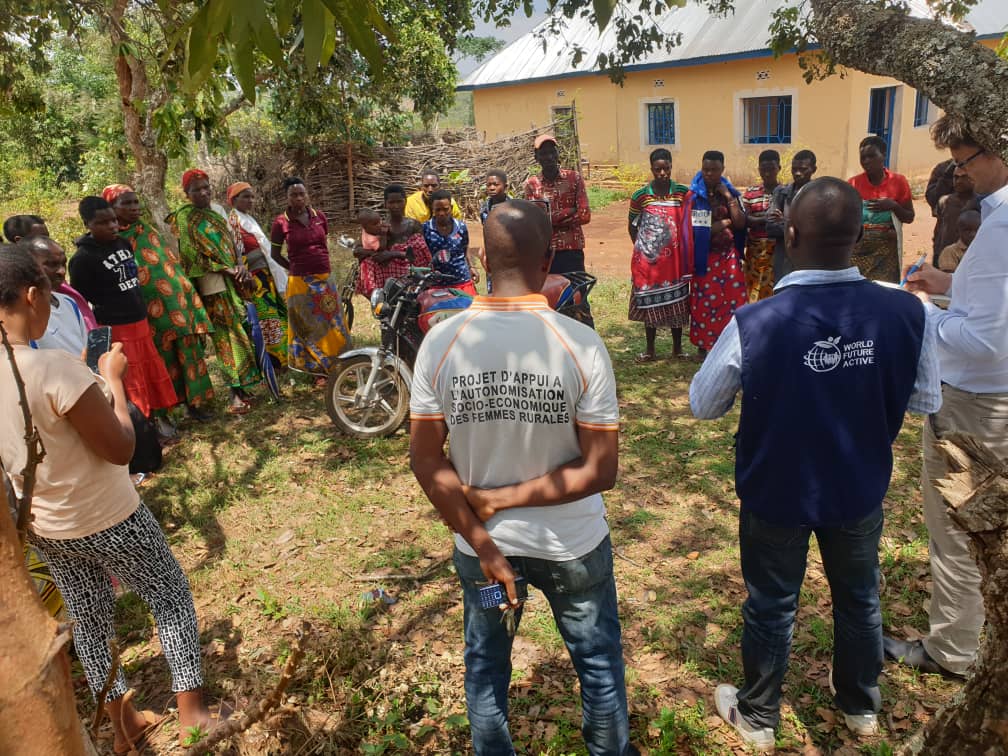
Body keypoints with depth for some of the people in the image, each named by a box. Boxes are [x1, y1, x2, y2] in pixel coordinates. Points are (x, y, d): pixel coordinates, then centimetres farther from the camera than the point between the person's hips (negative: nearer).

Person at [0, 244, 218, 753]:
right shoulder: (55, 367, -31)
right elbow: (121, 449, -22)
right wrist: (112, 378, -12)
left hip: (41, 527, 7)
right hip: (106, 521, -7)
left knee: (88, 618, 22)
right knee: (171, 598, 14)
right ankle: (192, 713, 23)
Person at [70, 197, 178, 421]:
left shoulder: (124, 244, 8)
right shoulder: (82, 258, -12)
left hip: (139, 324, 7)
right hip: (114, 331, -7)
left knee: (152, 378, 12)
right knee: (130, 386, 0)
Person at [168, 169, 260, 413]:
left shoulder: (218, 209, 14)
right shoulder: (183, 219, -6)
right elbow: (193, 258, -11)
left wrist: (241, 267, -4)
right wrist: (229, 270, -14)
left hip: (234, 280, 6)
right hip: (213, 286, -6)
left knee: (242, 331, 8)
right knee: (227, 336, -7)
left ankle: (244, 386, 18)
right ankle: (237, 392, -4)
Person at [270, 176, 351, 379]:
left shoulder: (319, 216, 4)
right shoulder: (281, 223, -6)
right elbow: (275, 254, 4)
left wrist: (325, 269, 15)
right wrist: (294, 268, 5)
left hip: (326, 279, 4)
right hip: (300, 282, -4)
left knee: (333, 324, 11)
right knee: (308, 327, 5)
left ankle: (336, 365, 25)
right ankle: (318, 371, 15)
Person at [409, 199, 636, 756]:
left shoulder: (441, 342, -15)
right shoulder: (581, 344, -20)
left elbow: (426, 462, -11)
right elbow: (601, 470, -18)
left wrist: (483, 543, -7)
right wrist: (505, 498, -13)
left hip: (481, 544, 2)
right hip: (571, 544, -1)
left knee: (485, 665, 25)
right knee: (598, 661, 24)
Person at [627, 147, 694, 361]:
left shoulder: (683, 193, -2)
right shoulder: (640, 196, -4)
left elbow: (688, 225, 4)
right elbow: (632, 226, 8)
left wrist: (685, 252, -2)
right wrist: (641, 247, 3)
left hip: (674, 258, 1)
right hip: (648, 259, -1)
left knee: (677, 301, 9)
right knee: (650, 302, 7)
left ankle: (677, 347, 24)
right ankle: (649, 349, 19)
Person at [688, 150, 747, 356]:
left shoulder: (730, 192, 7)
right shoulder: (693, 194, -4)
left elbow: (741, 223, -2)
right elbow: (692, 228, -15)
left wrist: (728, 196, -8)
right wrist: (725, 222, -7)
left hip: (728, 256, 3)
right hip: (704, 256, -3)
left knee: (732, 299, 2)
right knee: (704, 301, 2)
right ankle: (702, 345, 14)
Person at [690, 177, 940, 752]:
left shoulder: (753, 324, -27)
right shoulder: (906, 313, -19)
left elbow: (702, 405, -12)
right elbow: (926, 401, -3)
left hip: (776, 494, -2)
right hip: (861, 490, 3)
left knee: (772, 606, 18)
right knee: (860, 597, 26)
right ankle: (861, 706, 51)